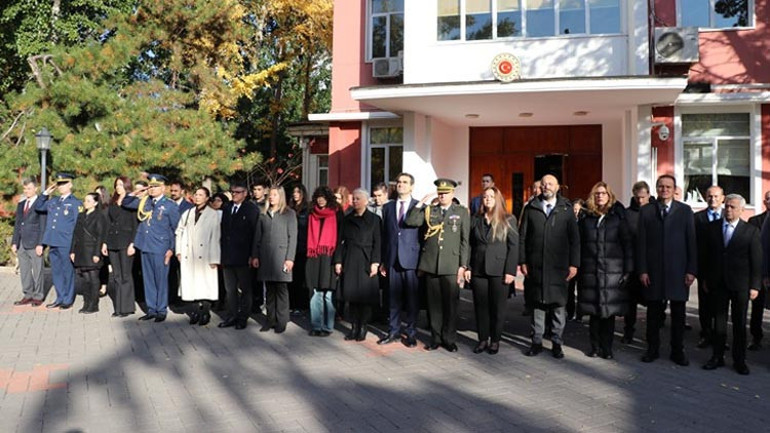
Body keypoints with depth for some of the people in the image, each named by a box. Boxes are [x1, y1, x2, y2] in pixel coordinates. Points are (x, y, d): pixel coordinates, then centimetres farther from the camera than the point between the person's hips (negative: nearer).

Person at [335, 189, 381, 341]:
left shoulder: (374, 219, 3)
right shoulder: (347, 219, 13)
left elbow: (377, 243, -3)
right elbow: (341, 241, 11)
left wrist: (375, 262, -11)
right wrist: (338, 261, 3)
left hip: (366, 262, -3)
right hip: (349, 262, 3)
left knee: (365, 294, -2)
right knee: (351, 294, 4)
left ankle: (363, 328, 7)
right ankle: (354, 327, 12)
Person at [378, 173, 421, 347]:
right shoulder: (388, 207, 12)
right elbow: (384, 235, 12)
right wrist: (383, 260, 8)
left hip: (411, 259, -3)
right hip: (392, 259, 3)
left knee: (412, 298, 3)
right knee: (393, 297, 9)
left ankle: (411, 333, 15)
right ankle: (393, 331, 20)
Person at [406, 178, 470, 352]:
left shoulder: (462, 212, 6)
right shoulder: (429, 211, 12)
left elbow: (465, 240, 2)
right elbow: (410, 221, -1)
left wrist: (463, 266, -4)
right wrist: (421, 203, -7)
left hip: (451, 265, -2)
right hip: (430, 264, 2)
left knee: (450, 303, 2)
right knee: (434, 303, 7)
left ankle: (449, 339, 14)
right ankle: (436, 338, 18)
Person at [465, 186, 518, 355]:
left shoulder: (508, 220, 0)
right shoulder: (476, 219, 10)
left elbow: (514, 246, -4)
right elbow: (471, 245, 9)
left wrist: (510, 271, -11)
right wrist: (468, 267, 1)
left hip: (499, 270, -3)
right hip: (478, 270, 3)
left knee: (497, 307, 4)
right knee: (480, 306, 6)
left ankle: (495, 341, 16)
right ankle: (483, 339, 16)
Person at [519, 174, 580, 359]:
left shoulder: (566, 209, 5)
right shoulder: (531, 208, 7)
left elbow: (574, 238, 3)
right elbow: (522, 237, 6)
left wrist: (574, 264, -3)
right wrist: (522, 261, 0)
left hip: (558, 266, -1)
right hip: (535, 266, 1)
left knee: (558, 305, 5)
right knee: (537, 304, 6)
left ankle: (557, 343, 16)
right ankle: (537, 342, 16)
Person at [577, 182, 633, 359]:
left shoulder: (618, 217, 3)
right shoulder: (586, 218, 7)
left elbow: (628, 244, 1)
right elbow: (579, 244, 7)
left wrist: (628, 270, -4)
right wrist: (578, 268, 0)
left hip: (613, 271, -1)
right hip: (590, 271, 1)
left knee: (609, 311, 2)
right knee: (594, 311, 4)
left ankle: (607, 348, 14)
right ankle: (595, 346, 16)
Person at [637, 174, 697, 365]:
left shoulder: (685, 211, 4)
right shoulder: (646, 211, 4)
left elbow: (691, 242, 1)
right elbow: (641, 242, 2)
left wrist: (692, 270, -4)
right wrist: (642, 270, -4)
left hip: (678, 271, 0)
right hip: (653, 270, 0)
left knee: (678, 313, 7)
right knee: (653, 312, 7)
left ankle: (678, 351, 19)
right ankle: (653, 349, 19)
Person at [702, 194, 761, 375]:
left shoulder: (751, 231, -3)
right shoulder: (712, 227, 4)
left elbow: (756, 260, -3)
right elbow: (707, 255, 6)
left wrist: (755, 286, -6)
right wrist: (705, 278, 5)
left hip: (740, 285, -2)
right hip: (717, 283, 2)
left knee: (739, 323, 9)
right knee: (719, 321, 9)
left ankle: (739, 360, 20)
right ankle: (717, 357, 19)